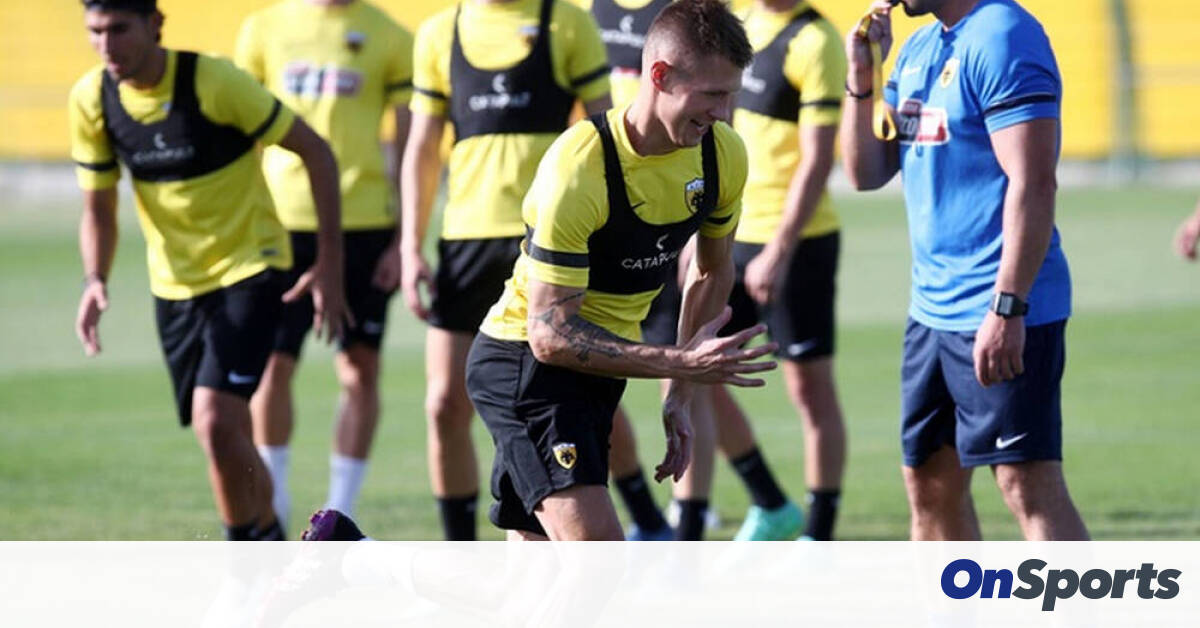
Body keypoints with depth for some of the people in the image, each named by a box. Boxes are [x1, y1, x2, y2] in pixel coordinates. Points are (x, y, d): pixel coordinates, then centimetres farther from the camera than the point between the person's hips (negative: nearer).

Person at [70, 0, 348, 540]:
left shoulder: (215, 82, -20)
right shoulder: (90, 101, -5)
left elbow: (315, 152, -12)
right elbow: (98, 208, 6)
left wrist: (329, 264, -14)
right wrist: (95, 282, -14)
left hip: (248, 271, -5)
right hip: (174, 286, 5)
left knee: (215, 421, -21)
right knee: (226, 437, 9)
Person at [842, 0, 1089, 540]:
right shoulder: (918, 49, 15)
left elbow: (1033, 183, -21)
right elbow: (867, 173, 17)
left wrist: (1007, 308, -25)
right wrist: (862, 78, 2)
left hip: (1001, 315, -10)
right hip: (932, 307, 10)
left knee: (1029, 485, -13)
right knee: (930, 484, 14)